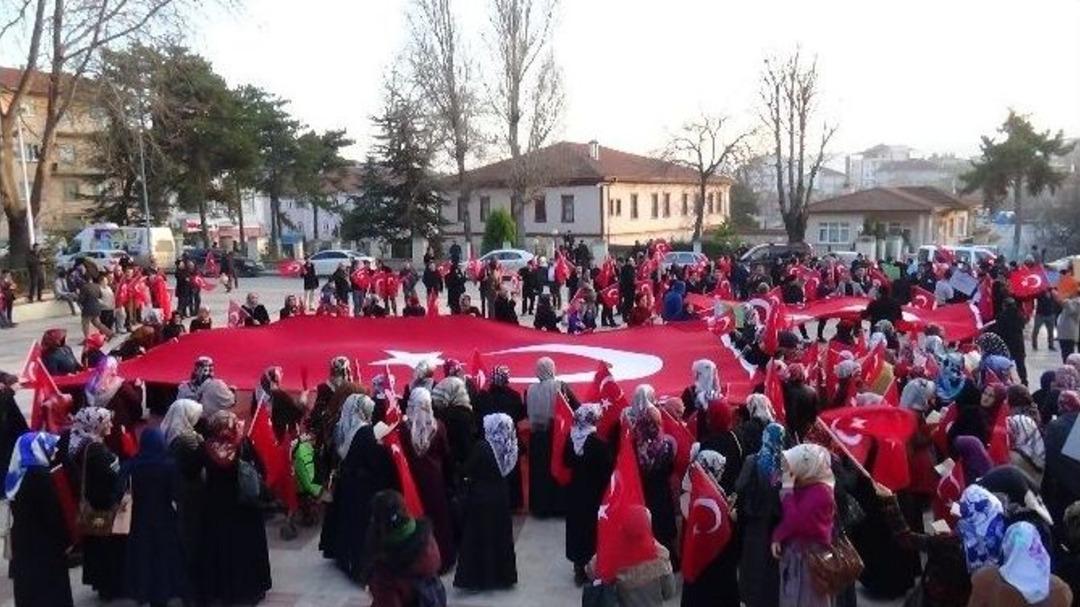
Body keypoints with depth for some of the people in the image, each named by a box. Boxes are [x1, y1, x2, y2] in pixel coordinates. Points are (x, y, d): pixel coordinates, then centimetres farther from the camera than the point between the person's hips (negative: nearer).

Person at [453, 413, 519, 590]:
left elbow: (468, 471, -14)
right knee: (500, 533, 16)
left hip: (480, 496, -5)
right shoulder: (509, 446, -6)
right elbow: (507, 470, 4)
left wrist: (472, 478, 5)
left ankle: (477, 576, 15)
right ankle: (503, 574, 26)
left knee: (479, 535, 8)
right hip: (500, 495, 5)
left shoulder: (482, 446, -21)